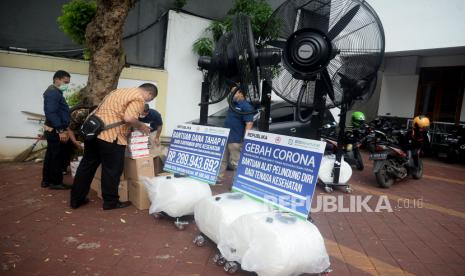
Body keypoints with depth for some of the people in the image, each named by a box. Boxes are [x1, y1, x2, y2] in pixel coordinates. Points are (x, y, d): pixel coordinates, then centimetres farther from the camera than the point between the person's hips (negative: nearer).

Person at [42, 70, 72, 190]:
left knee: (51, 156, 15)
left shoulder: (55, 92, 18)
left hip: (53, 130, 11)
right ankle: (55, 182, 6)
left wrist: (62, 129, 24)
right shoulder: (53, 92, -16)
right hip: (55, 131, -11)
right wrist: (61, 130, -26)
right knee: (57, 157, -3)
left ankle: (47, 180, 24)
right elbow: (51, 113, -25)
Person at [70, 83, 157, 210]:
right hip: (110, 135, -9)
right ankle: (111, 202, 18)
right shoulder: (139, 98, -7)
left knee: (87, 165, 17)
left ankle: (76, 199, 27)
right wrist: (141, 126, -3)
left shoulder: (120, 91, 22)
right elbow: (128, 118, -21)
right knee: (112, 170, 5)